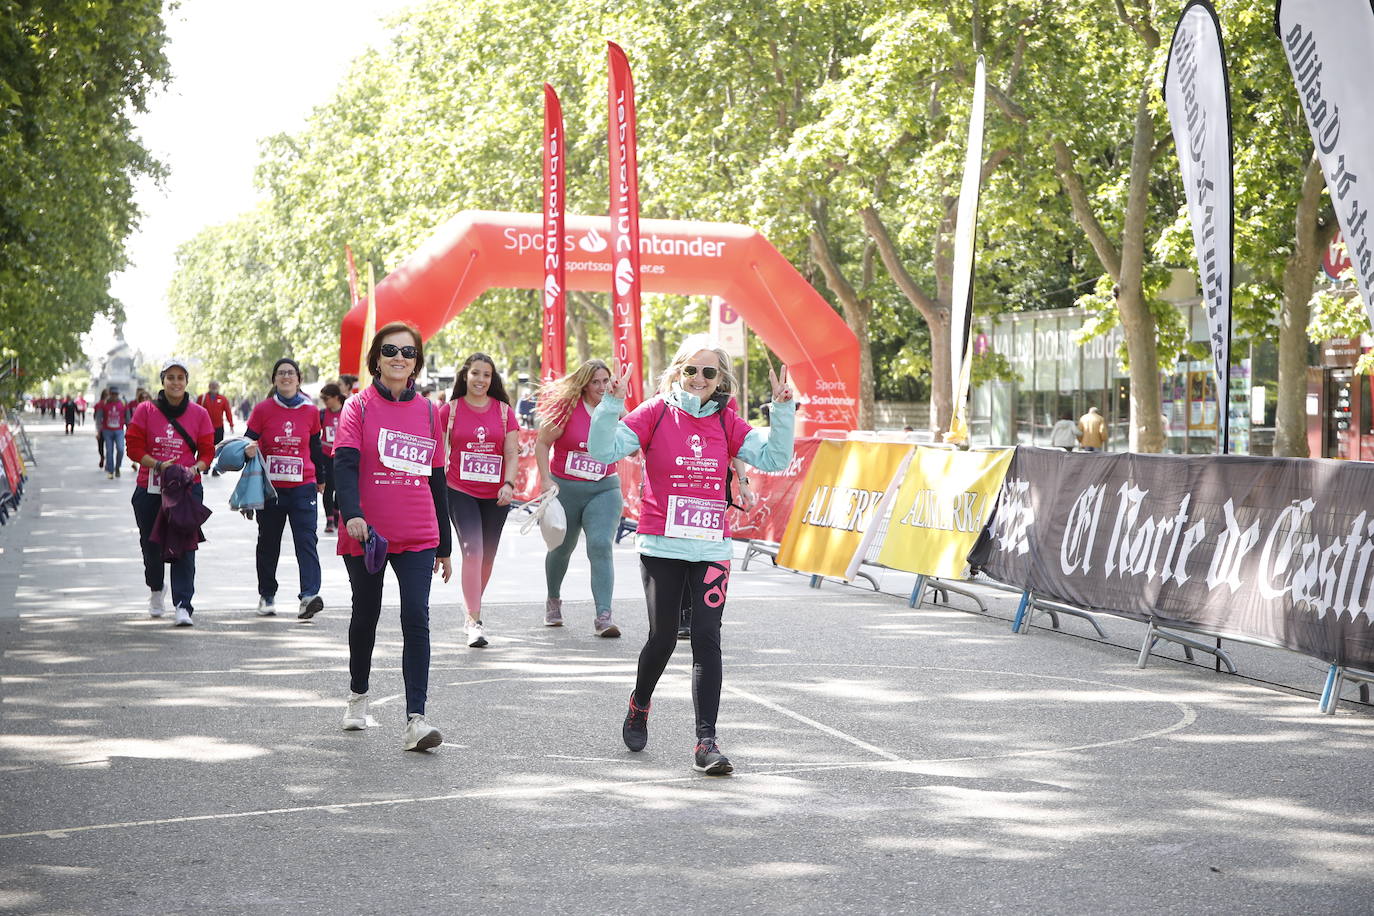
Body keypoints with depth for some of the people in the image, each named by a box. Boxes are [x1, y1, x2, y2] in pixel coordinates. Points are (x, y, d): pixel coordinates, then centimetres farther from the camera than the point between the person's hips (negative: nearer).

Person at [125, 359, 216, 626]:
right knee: (151, 544, 11)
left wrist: (195, 468, -14)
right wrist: (158, 465, -15)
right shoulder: (145, 411, 2)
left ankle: (183, 605, -14)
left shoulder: (199, 414, 4)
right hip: (150, 489, 1)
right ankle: (155, 589, 40)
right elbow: (134, 448, 0)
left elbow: (207, 451, 6)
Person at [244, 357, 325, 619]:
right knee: (268, 543, 11)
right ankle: (266, 596, 24)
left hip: (303, 487, 0)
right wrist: (248, 451, -23)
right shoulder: (263, 409, 0)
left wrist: (321, 479, 25)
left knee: (306, 541, -13)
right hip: (270, 487, 0)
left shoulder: (310, 411, 5)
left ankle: (309, 596, -22)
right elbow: (249, 443, 1)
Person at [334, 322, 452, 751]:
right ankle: (358, 696, 39)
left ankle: (415, 720, -15)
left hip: (418, 537, 1)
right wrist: (352, 514, -32)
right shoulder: (358, 407, -1)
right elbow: (345, 463, -14)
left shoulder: (428, 411, 8)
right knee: (365, 615, 14)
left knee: (416, 617, -12)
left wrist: (444, 545, 14)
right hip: (366, 533, -1)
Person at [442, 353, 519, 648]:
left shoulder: (504, 410, 5)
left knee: (488, 556, 11)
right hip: (460, 492, -3)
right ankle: (475, 622, -16)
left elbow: (511, 452, 1)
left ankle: (473, 610, 32)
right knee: (472, 551, -16)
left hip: (494, 495, 3)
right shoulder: (451, 410, 1)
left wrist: (508, 484, -13)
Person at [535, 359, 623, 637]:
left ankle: (603, 616, -22)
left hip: (604, 490, 1)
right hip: (564, 488, -1)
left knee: (601, 546, -18)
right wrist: (546, 479, -13)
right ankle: (553, 601, 44)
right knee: (561, 548, 16)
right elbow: (542, 444, -3)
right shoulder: (567, 408, -8)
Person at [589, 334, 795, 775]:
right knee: (662, 637, 3)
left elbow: (774, 459, 1)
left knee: (707, 639, -6)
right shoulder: (656, 412, -2)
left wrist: (782, 410, -7)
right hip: (661, 547, -2)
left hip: (711, 548, 2)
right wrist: (612, 403, -20)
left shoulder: (726, 423, 6)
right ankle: (639, 706, 34)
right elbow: (604, 450, -8)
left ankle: (706, 742, -4)